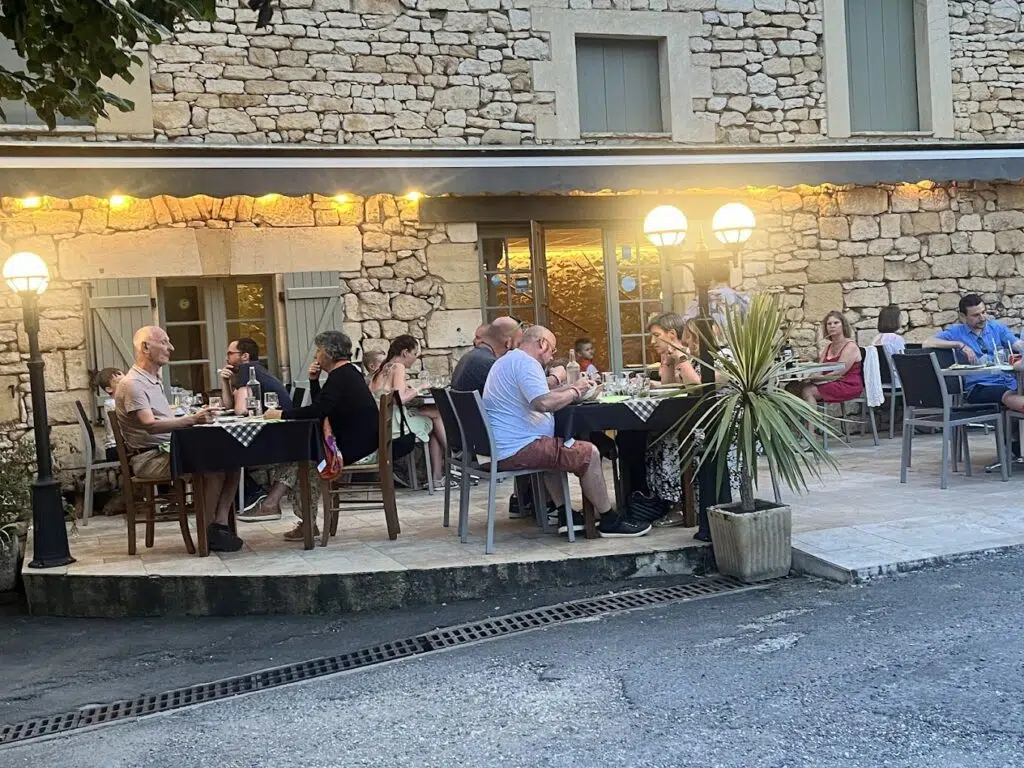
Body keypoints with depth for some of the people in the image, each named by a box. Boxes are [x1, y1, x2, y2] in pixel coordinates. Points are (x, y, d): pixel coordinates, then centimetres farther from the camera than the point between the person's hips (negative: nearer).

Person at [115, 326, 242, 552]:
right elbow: (150, 425, -25)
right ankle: (208, 532, -16)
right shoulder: (132, 384, -11)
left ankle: (221, 524, -14)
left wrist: (195, 418, 4)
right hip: (150, 457, -9)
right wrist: (191, 419, -35)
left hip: (171, 449, 9)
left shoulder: (154, 380, 21)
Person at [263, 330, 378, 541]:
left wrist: (281, 414, -17)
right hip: (357, 442, 10)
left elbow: (316, 411, -26)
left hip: (352, 448, -10)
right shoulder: (349, 373, 17)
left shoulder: (339, 377, -16)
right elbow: (321, 407, 20)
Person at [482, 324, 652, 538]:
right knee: (589, 453, -8)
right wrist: (576, 391, -12)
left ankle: (566, 516, 26)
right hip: (517, 450, -11)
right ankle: (609, 522, 2)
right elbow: (544, 403, -27)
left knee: (556, 449, 33)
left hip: (499, 448, 11)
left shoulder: (506, 361, 21)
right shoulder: (525, 363, -14)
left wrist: (569, 388, 17)